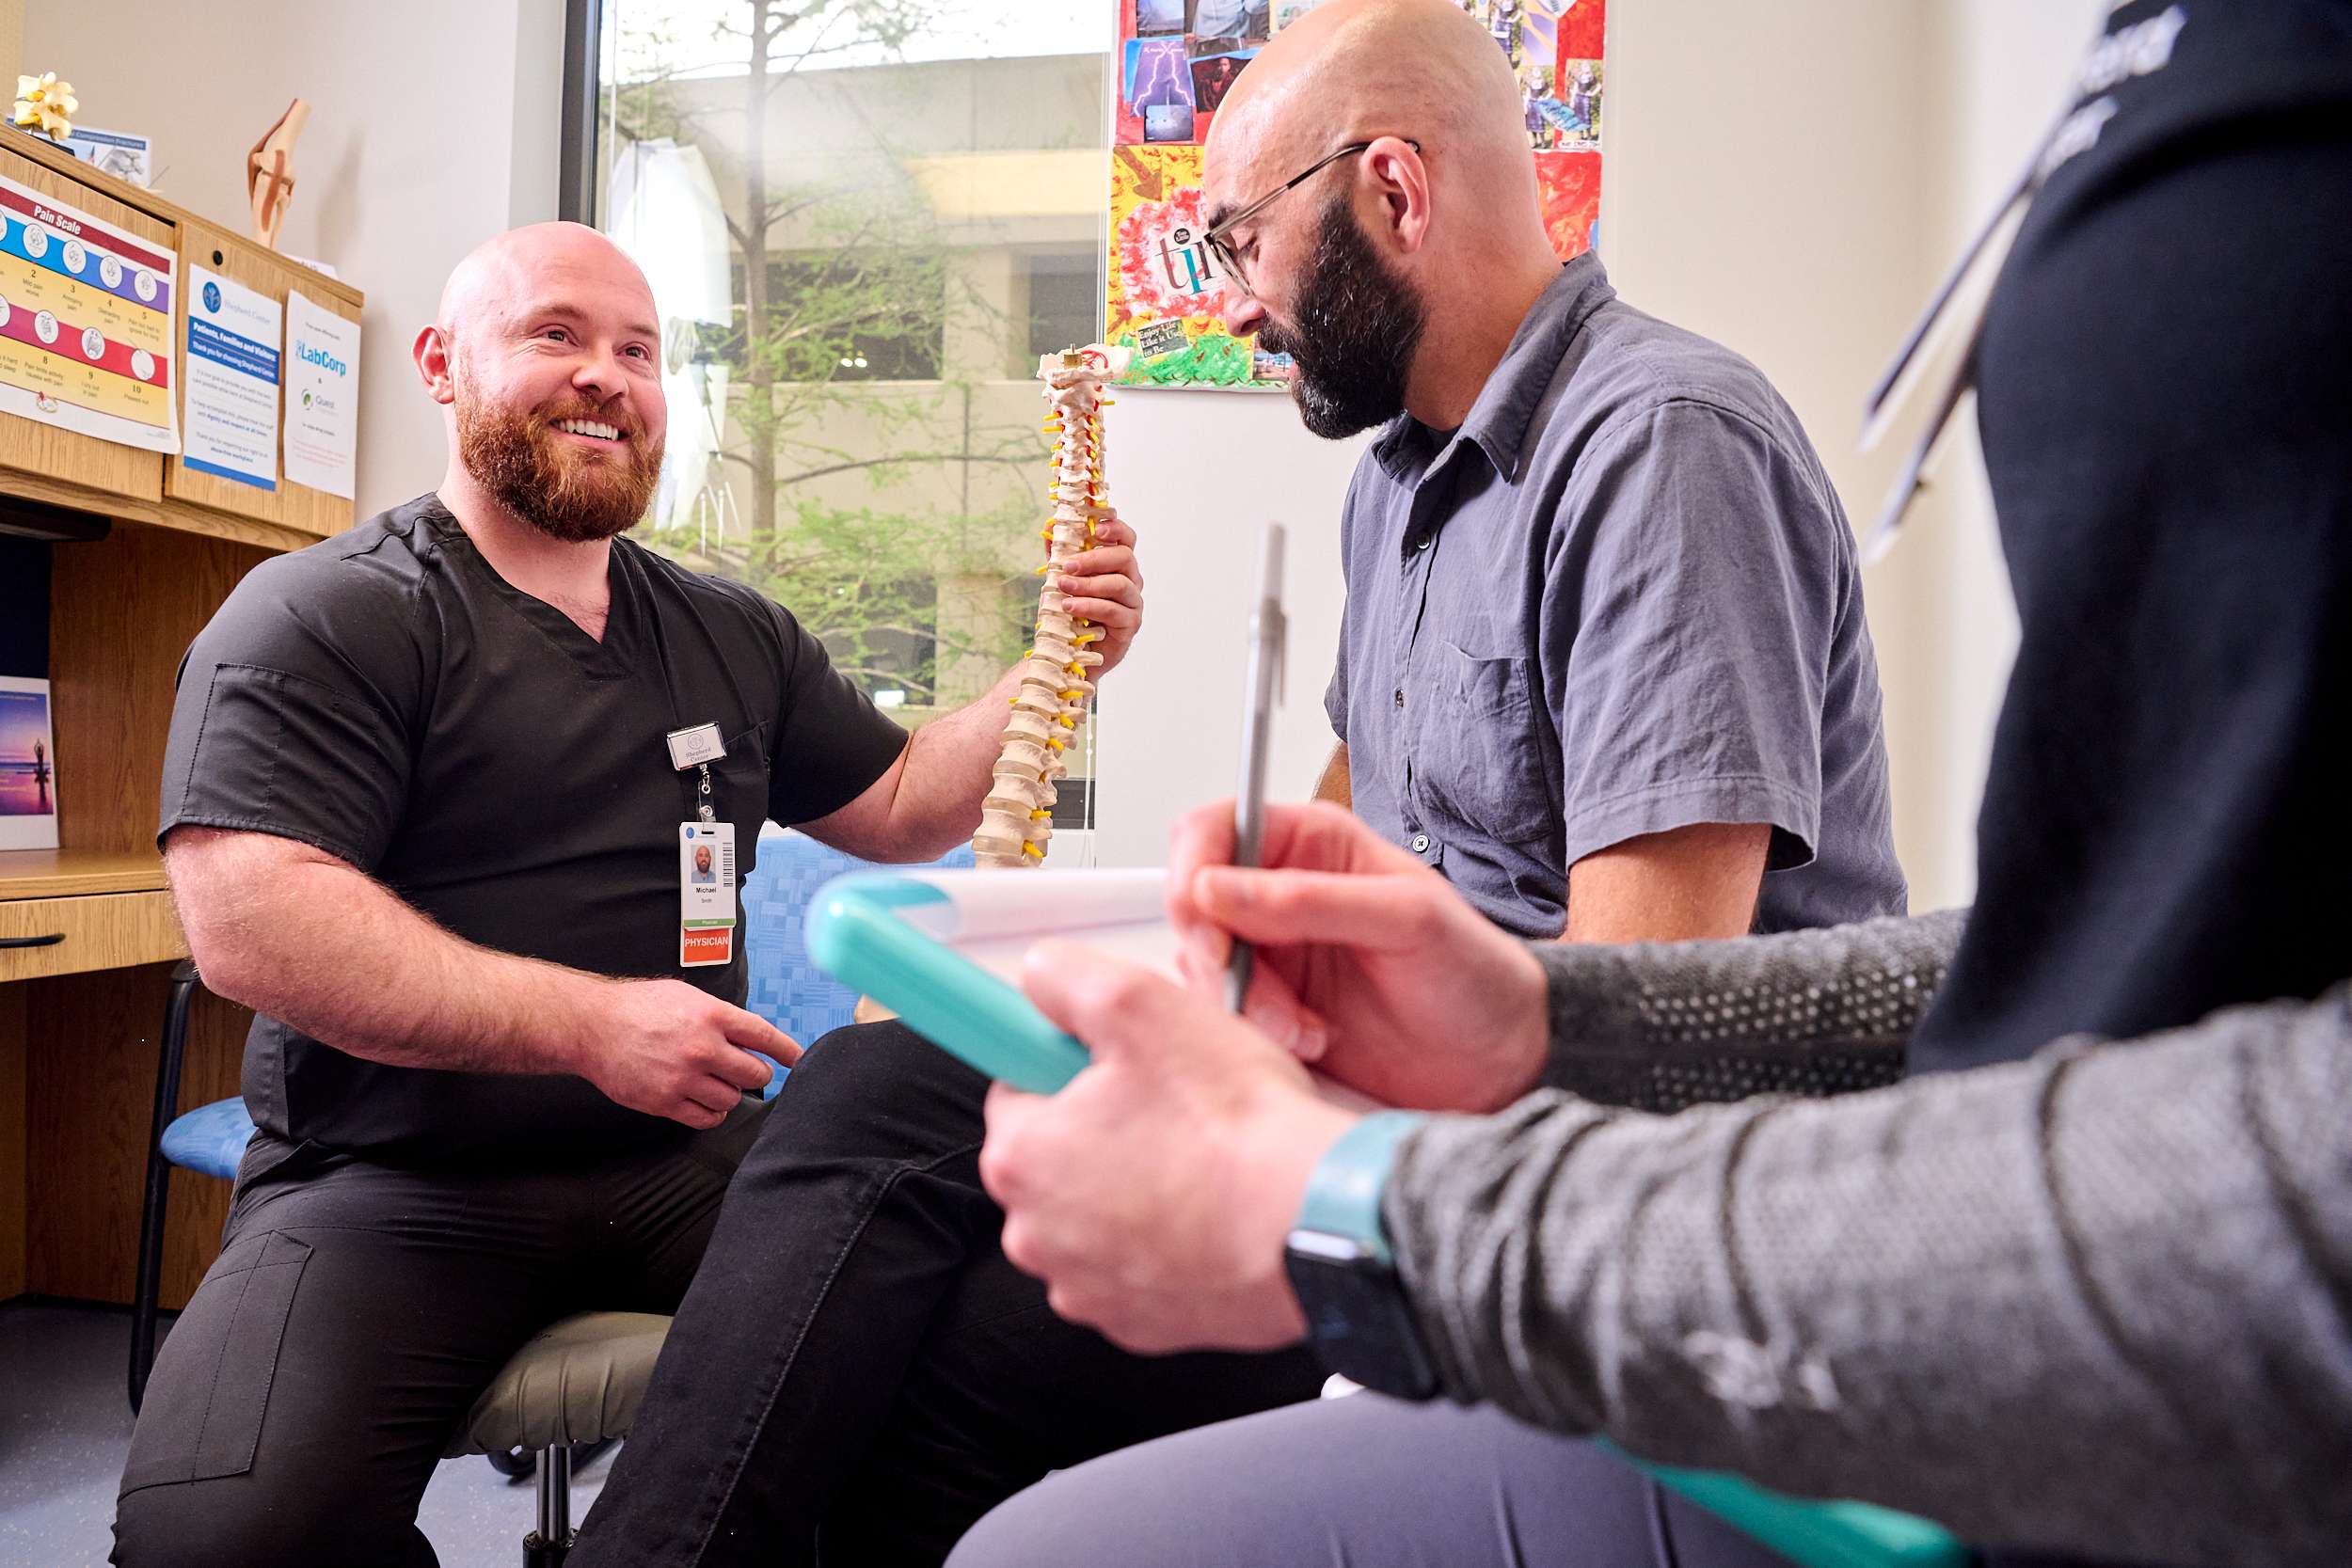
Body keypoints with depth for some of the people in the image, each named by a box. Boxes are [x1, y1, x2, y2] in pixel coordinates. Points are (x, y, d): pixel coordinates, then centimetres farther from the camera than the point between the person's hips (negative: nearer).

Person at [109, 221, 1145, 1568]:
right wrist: (592, 1024, -20)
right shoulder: (321, 616, -2)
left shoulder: (733, 636, 15)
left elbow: (902, 807, 20)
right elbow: (249, 923, -14)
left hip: (684, 1157, 4)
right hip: (393, 1188, -3)